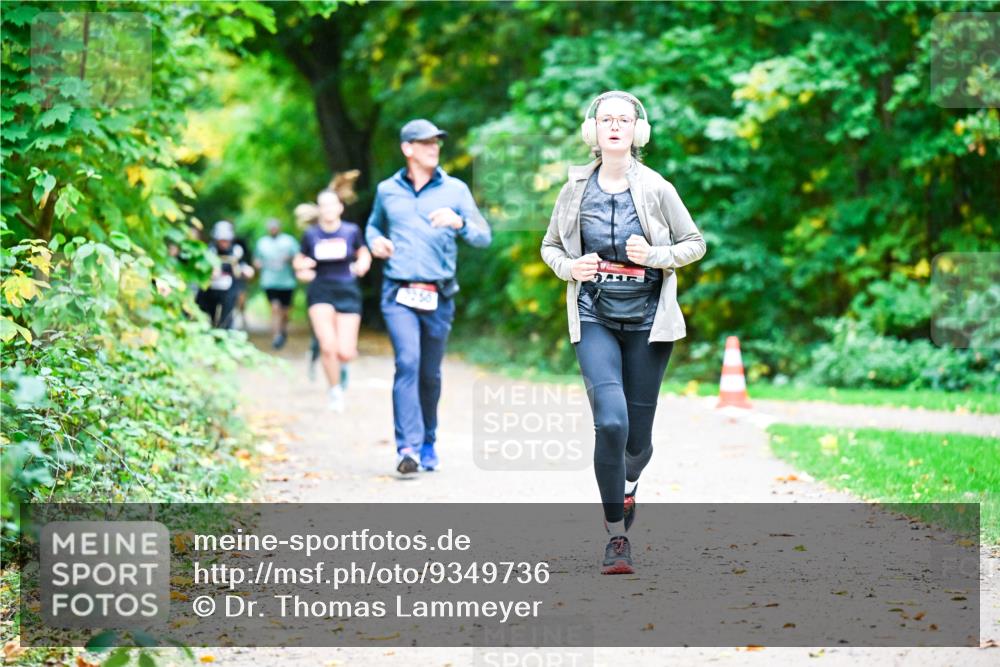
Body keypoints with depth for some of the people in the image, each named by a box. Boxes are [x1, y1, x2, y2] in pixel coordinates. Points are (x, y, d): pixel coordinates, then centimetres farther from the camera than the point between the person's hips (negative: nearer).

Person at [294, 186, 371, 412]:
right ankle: (335, 390, 6)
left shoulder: (351, 231, 0)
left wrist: (362, 264, -6)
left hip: (347, 292, 0)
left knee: (345, 354, -9)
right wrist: (301, 268, -9)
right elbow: (298, 261, 14)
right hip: (321, 292, 0)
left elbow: (364, 253, 16)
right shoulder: (311, 235, 2)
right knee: (328, 346, -17)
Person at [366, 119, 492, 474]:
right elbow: (374, 225, 27)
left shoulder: (455, 189, 6)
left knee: (430, 374, 9)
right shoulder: (387, 190, 9)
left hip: (439, 297, 1)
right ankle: (408, 447, -22)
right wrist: (374, 241, 5)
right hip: (399, 294, -1)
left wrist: (459, 222, -19)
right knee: (407, 363, -18)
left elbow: (484, 236, 1)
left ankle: (427, 442, 28)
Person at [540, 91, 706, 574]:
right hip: (595, 320, 0)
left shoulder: (656, 188, -3)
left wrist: (656, 255, -12)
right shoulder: (577, 188, 2)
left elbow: (695, 243, 6)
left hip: (647, 320, 0)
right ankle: (616, 537, -7)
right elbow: (550, 246, 14)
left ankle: (627, 485, 43)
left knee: (638, 436, 4)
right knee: (610, 422, -20)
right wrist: (569, 268, -7)